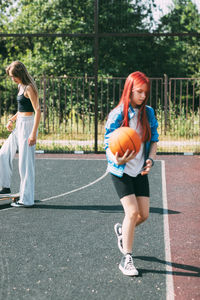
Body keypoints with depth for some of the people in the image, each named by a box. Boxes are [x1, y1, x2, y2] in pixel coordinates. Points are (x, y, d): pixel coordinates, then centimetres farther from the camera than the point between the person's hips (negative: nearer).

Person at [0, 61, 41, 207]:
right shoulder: (21, 86, 13)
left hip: (28, 126, -9)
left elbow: (38, 110, -21)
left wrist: (33, 134, -25)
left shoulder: (29, 88, -15)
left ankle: (27, 199, 2)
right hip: (19, 126, 9)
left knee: (25, 163, -5)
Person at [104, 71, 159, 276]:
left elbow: (154, 139, 9)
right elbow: (108, 145, -13)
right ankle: (126, 259, -2)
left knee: (143, 214, 5)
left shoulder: (148, 112, 1)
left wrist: (150, 159, -10)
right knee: (132, 212, -14)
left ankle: (122, 231, 38)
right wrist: (118, 159, -35)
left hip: (140, 171, 5)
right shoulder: (117, 115, -13)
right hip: (121, 171, -5)